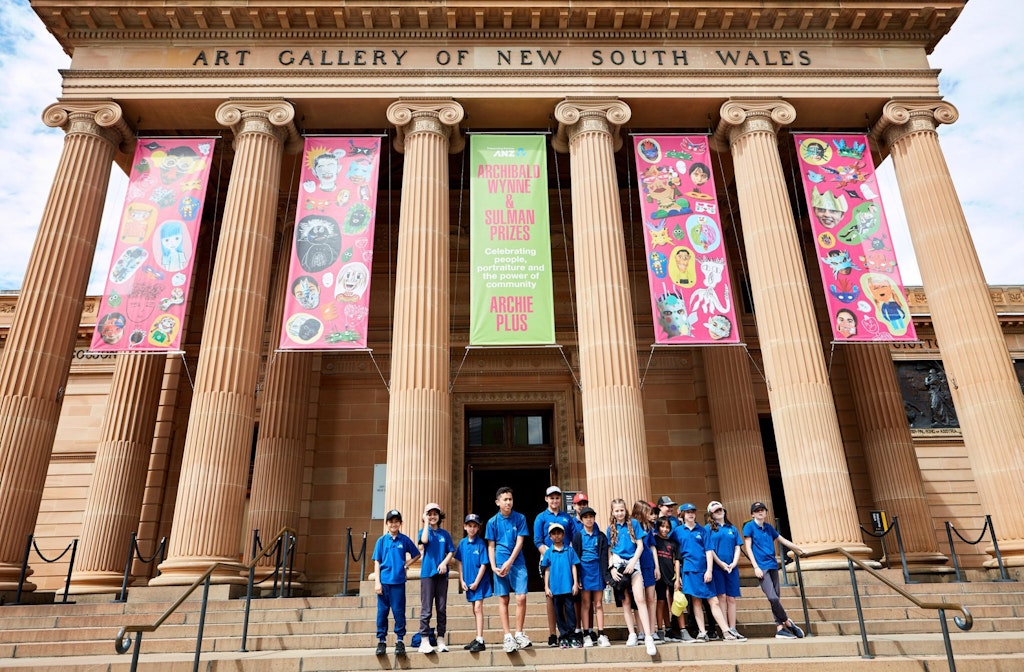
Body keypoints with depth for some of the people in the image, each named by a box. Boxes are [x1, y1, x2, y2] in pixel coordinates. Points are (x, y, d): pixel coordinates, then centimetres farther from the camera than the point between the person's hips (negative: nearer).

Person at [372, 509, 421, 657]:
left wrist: (407, 564, 0)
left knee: (399, 612, 2)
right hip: (384, 581, 1)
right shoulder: (382, 540, 4)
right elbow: (377, 562, 3)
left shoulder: (404, 540, 3)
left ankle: (400, 640, 12)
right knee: (382, 611, 6)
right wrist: (377, 582, -3)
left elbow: (416, 554, 15)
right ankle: (381, 640, 16)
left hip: (398, 581, -1)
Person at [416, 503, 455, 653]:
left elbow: (451, 552, 7)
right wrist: (426, 522, -10)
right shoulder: (424, 531, 5)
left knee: (442, 608, 5)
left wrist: (444, 562, -11)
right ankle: (424, 641, 0)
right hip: (427, 573, -3)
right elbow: (424, 540, -19)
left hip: (442, 573, 3)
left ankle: (441, 640, 11)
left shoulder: (445, 533, 11)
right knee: (426, 609, -3)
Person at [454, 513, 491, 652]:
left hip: (479, 580, -5)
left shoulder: (481, 543, -10)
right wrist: (462, 581, 2)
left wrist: (476, 582, -13)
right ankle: (477, 639, 22)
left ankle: (480, 641, -11)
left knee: (478, 608, -11)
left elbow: (483, 565, -11)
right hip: (468, 582, 5)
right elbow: (460, 563, 9)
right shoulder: (462, 543, 3)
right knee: (475, 610, 13)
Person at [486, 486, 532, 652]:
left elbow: (519, 542, -2)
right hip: (500, 564, 1)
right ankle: (507, 636, 9)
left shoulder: (520, 518, 2)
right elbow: (491, 546, 5)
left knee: (521, 598, -8)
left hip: (517, 563, 0)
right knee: (503, 600, 2)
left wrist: (509, 562, -10)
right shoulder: (493, 522, 3)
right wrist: (493, 566, -6)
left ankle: (519, 634, 6)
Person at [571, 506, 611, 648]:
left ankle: (601, 635, 6)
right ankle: (587, 635, 7)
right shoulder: (578, 536, 4)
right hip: (584, 570, -1)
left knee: (598, 604, 3)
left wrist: (606, 576, -3)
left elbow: (604, 557, 5)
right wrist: (576, 577, -7)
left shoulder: (601, 536, 8)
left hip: (597, 570, 1)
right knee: (585, 604, 2)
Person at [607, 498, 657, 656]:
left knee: (640, 599, -12)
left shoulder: (633, 523, 3)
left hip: (633, 563, -2)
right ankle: (632, 634, 12)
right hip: (618, 564, 2)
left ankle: (648, 637, -14)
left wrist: (633, 562, -12)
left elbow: (640, 545, 1)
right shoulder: (611, 528, 9)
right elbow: (609, 551, 10)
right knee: (625, 601, 5)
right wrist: (611, 568, -3)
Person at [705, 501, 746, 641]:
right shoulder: (709, 528, 3)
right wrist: (721, 564, -10)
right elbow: (709, 549, -4)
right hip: (717, 567, -3)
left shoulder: (732, 528, 15)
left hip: (731, 568, 4)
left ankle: (732, 629, 9)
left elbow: (737, 548, 11)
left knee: (731, 598, 4)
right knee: (721, 597, -4)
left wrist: (734, 563, -4)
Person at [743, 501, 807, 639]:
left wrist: (800, 549, 31)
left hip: (773, 565, 5)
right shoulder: (749, 526, -2)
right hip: (762, 567, -5)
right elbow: (748, 548, -5)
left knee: (775, 598, 4)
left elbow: (783, 540, 25)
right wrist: (756, 567, -11)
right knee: (772, 598, -14)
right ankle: (788, 623, 3)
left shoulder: (768, 527, 13)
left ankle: (780, 629, 10)